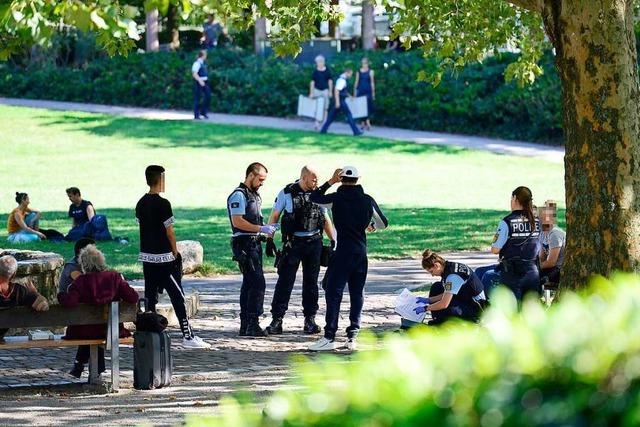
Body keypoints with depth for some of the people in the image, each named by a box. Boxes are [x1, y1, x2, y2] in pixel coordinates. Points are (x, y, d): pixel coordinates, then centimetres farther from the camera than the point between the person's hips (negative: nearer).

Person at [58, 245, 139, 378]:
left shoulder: (80, 281, -11)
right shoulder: (114, 277, -3)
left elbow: (69, 302, -25)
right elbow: (133, 297, -5)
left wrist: (61, 296, -4)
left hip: (86, 332, -2)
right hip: (112, 331, 2)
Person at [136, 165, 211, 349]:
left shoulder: (141, 204, 8)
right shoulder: (162, 204, -15)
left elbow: (142, 228, 11)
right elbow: (169, 232, -13)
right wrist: (175, 253, -1)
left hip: (146, 256, 7)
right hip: (164, 258, -7)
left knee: (150, 296, 10)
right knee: (177, 296, -4)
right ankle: (187, 336, -5)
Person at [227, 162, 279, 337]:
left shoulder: (254, 195, 19)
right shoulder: (239, 195, -11)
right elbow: (237, 221, -20)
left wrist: (267, 228, 10)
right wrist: (261, 229, -20)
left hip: (255, 243, 10)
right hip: (244, 244, -10)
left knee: (249, 284, 11)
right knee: (257, 283, -14)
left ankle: (245, 325, 14)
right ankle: (252, 324, -15)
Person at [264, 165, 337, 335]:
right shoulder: (286, 193, -3)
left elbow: (325, 220, 16)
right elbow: (274, 216, 1)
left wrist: (333, 240, 11)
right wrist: (269, 240, -5)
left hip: (314, 243, 3)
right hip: (293, 243, -3)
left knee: (311, 282, 7)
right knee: (285, 281, -4)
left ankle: (310, 320, 14)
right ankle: (277, 321, -3)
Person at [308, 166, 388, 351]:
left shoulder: (337, 198, -7)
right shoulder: (368, 200, 4)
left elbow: (314, 197, 9)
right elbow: (383, 223, 14)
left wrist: (331, 182, 12)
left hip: (343, 252, -4)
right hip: (362, 252, 4)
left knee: (333, 293, -4)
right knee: (357, 293, 10)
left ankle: (329, 337, -10)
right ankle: (352, 336, 9)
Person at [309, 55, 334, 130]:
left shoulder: (327, 70, 1)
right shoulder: (315, 71, -1)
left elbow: (330, 81, 7)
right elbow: (312, 82, 1)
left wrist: (330, 91, 3)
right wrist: (311, 93, -2)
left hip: (325, 90, 1)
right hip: (317, 90, -1)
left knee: (325, 108, 2)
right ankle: (317, 124, 3)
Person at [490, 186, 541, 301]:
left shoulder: (507, 222, -12)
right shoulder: (537, 222, 2)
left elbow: (495, 249, -12)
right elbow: (540, 249, 9)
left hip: (512, 273, -4)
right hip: (532, 271, 4)